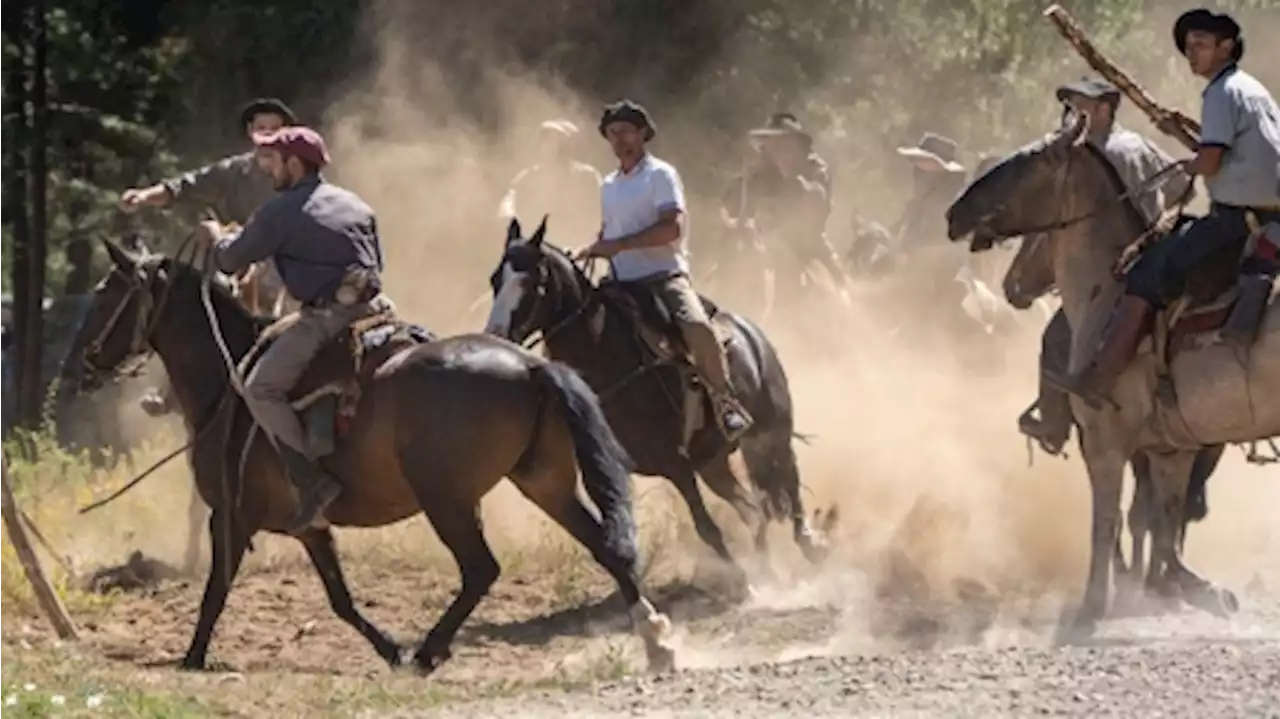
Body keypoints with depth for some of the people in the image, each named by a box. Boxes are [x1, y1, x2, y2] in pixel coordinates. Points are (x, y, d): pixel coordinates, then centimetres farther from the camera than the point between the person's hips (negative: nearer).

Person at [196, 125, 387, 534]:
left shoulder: (281, 213, -3)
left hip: (324, 317, -8)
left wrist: (217, 239, 26)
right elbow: (377, 264, 27)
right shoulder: (355, 205, 19)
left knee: (261, 389, -7)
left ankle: (312, 480, -19)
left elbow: (231, 260, 5)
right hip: (370, 311, 8)